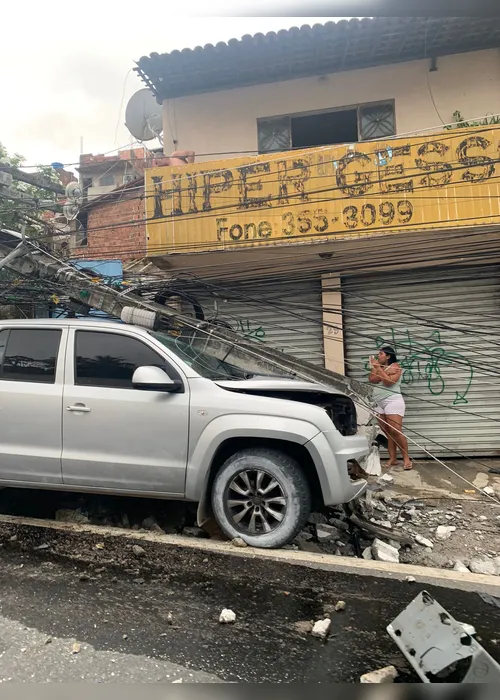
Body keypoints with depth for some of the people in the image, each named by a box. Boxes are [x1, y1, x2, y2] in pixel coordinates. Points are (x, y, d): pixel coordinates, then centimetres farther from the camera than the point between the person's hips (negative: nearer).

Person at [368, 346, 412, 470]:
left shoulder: (395, 367, -2)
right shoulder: (380, 367, 18)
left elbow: (388, 381, -18)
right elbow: (372, 379, 2)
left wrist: (378, 368, -14)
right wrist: (374, 367, -8)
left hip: (393, 402, -7)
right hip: (380, 404, 7)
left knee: (396, 432, -12)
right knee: (387, 433, 4)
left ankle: (406, 459, -4)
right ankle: (392, 459, 6)